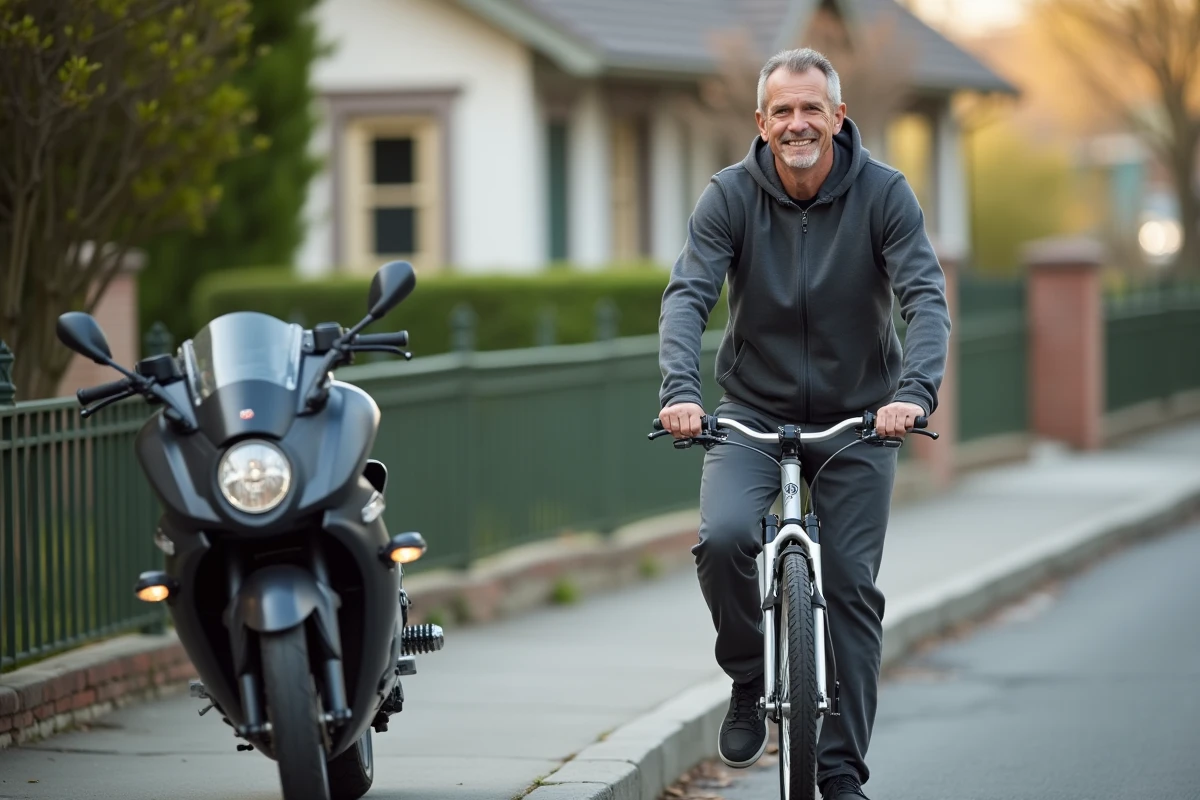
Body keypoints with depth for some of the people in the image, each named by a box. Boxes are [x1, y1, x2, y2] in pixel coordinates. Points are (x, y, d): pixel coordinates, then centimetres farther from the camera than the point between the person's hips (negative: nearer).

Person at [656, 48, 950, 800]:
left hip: (859, 419, 0)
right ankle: (748, 680, 1)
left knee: (852, 585, -3)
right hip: (753, 411, 0)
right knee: (724, 537, -26)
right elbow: (687, 295, -18)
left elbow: (926, 297, -19)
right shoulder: (730, 196, -10)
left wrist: (915, 390, -37)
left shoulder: (884, 194, -11)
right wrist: (680, 390, -37)